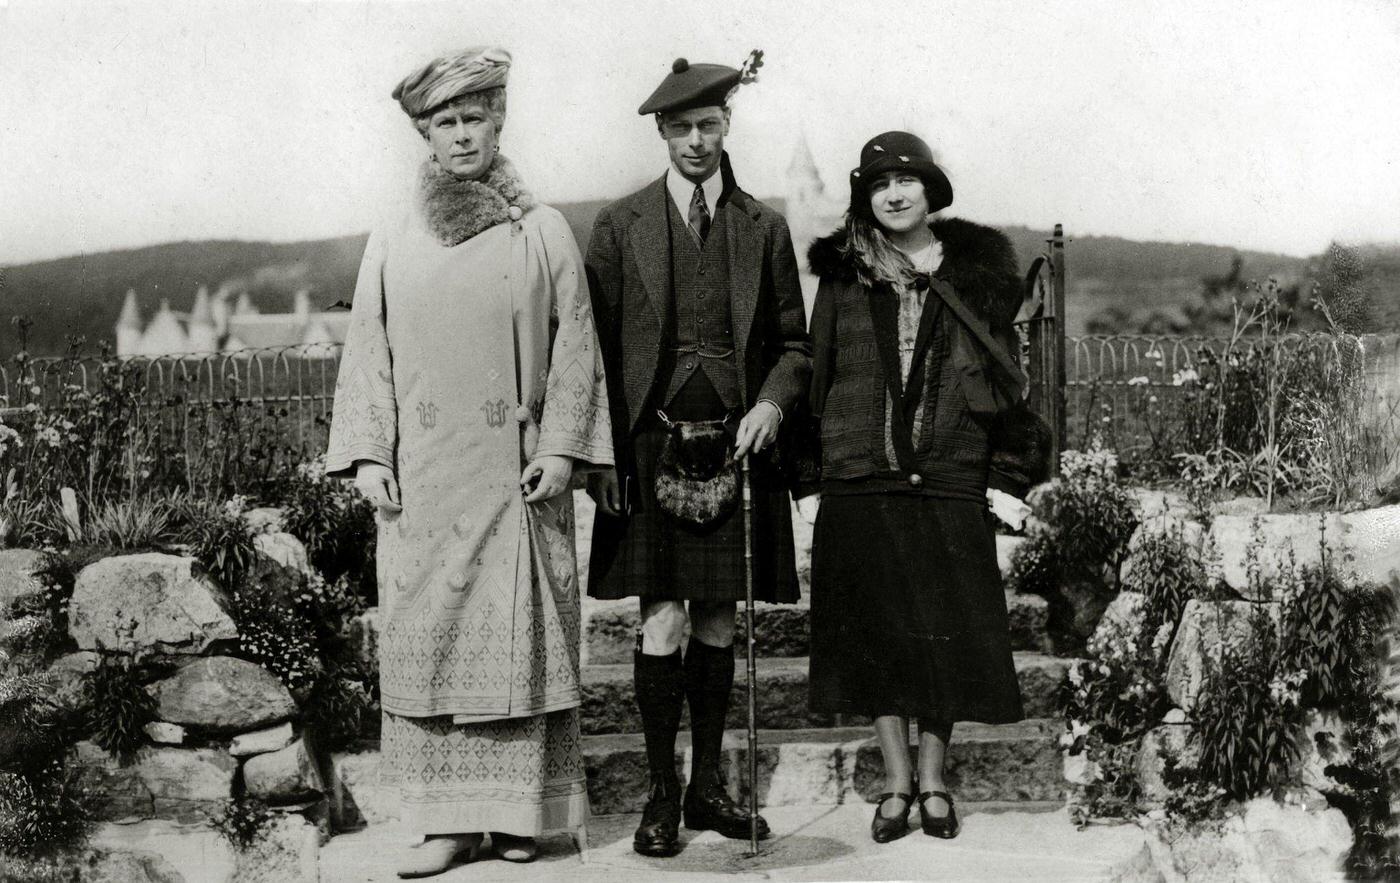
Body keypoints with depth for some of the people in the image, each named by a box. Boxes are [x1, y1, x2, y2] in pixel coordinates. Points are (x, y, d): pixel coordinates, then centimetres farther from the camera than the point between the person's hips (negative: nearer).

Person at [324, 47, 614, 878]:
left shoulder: (544, 233, 5)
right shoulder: (392, 246, 11)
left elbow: (574, 346, 3)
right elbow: (368, 354, 10)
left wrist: (561, 447, -6)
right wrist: (368, 453, 1)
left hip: (515, 474, -2)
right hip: (422, 480, 2)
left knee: (520, 635, 0)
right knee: (427, 637, 1)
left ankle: (522, 809, 10)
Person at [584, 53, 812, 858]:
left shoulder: (765, 229, 9)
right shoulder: (620, 226, 4)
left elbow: (794, 343, 12)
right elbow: (597, 347, 3)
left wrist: (772, 402, -7)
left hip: (735, 445, 2)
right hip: (651, 448, -2)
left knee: (719, 621, 9)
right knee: (663, 619, -5)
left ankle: (709, 783, 21)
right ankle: (663, 791, 8)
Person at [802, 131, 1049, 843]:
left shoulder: (977, 272, 6)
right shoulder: (843, 276, 7)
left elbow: (1007, 378, 6)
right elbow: (817, 373, 8)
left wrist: (1007, 477, 0)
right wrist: (812, 465, 2)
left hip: (951, 485, 0)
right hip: (861, 484, 1)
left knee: (947, 633, 4)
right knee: (877, 632, 5)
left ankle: (934, 780, 19)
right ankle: (897, 783, 18)